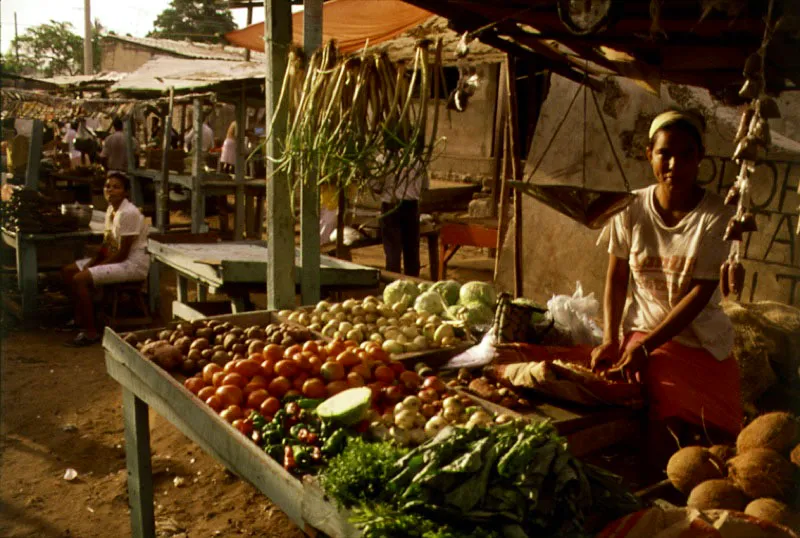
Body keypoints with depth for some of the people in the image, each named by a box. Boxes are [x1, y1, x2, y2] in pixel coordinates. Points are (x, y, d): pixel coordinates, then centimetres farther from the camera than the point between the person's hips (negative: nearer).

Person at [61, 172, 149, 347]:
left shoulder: (129, 213, -20)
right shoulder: (111, 210, 8)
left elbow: (122, 253, -20)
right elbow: (106, 245, 13)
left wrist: (94, 267, -14)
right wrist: (90, 264, -2)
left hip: (133, 264, -10)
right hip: (115, 258, 10)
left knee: (80, 279, -23)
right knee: (68, 271, 11)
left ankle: (91, 332, -13)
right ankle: (80, 318, 23)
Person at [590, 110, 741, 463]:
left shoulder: (716, 216, -12)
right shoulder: (631, 208, -6)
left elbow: (701, 292, -15)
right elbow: (616, 278, 0)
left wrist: (645, 345, -21)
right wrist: (610, 340, -12)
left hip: (701, 344, 0)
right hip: (641, 334, 0)